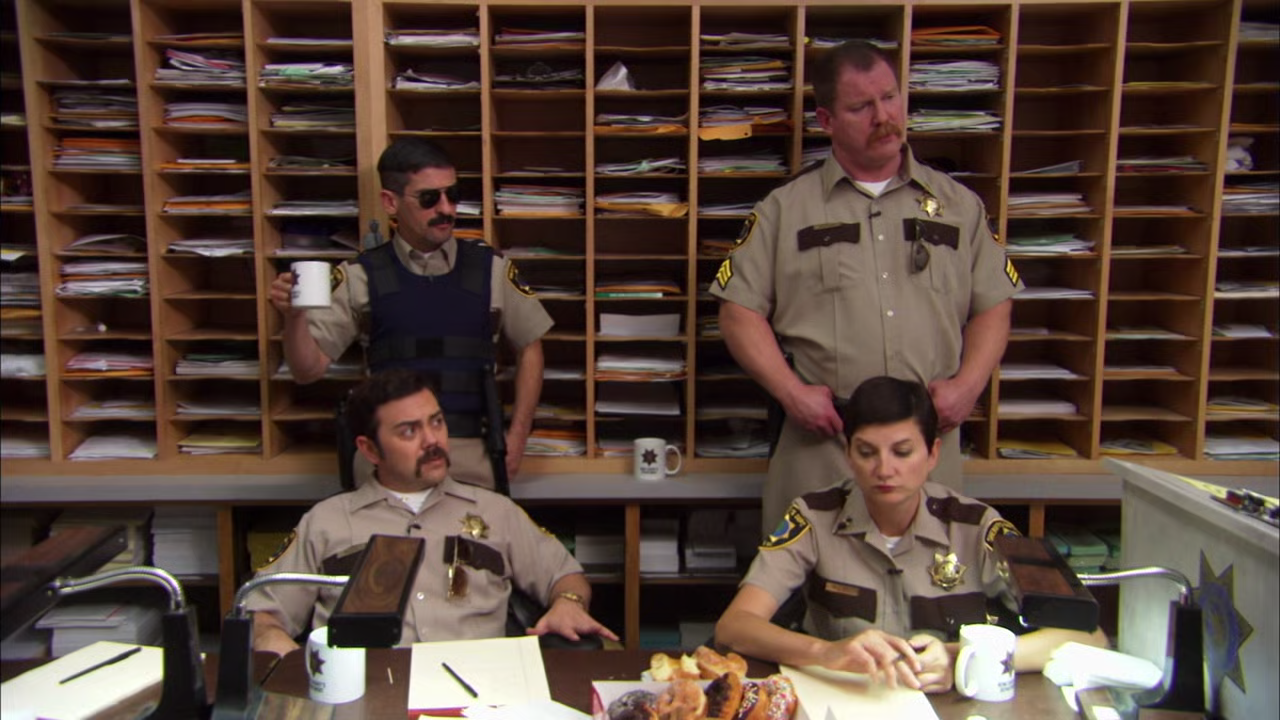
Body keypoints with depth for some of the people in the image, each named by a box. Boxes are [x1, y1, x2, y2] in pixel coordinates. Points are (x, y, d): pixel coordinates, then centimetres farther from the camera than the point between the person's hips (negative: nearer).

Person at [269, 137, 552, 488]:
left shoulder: (490, 269, 3)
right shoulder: (361, 277, 1)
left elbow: (529, 347, 14)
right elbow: (308, 369, 2)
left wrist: (517, 436, 7)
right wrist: (294, 317, -19)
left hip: (469, 452, 1)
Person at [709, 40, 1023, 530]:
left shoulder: (957, 205, 12)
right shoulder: (785, 209, 5)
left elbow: (993, 306, 13)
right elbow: (740, 311, 1)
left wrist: (968, 385, -3)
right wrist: (791, 392, -10)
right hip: (821, 441, -2)